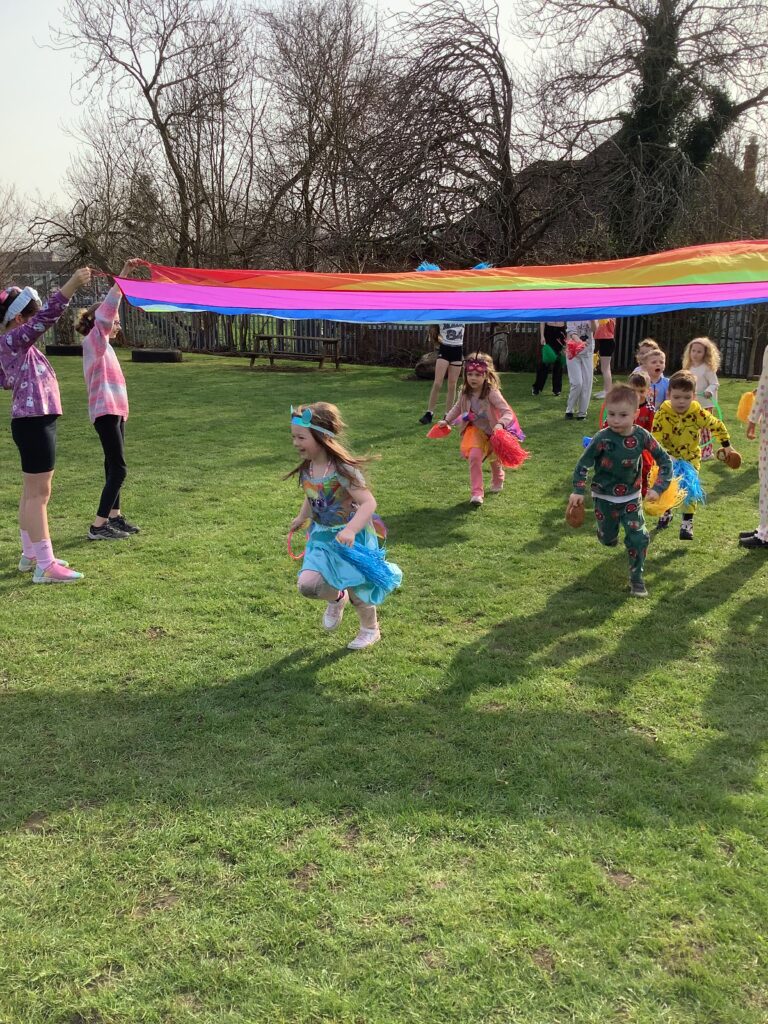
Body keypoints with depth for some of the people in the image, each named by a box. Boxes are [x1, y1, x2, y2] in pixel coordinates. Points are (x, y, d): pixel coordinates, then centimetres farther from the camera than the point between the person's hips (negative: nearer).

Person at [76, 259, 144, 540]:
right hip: (106, 411, -10)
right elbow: (107, 308, -22)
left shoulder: (103, 345, 15)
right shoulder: (94, 340, -10)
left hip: (114, 410, 10)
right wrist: (123, 275, -29)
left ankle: (114, 516, 23)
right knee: (118, 468, -12)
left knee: (114, 466, 14)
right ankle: (98, 526, -11)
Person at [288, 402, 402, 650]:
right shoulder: (306, 469, -5)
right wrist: (301, 518, 28)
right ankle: (336, 598, 25)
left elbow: (369, 502, -31)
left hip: (352, 538, -5)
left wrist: (350, 530, -43)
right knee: (307, 584, -11)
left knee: (357, 589, 8)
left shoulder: (342, 470, -27)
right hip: (323, 536, 5)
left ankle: (371, 630, 39)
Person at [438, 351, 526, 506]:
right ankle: (476, 493, -14)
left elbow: (508, 412, -35)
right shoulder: (465, 393, -14)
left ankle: (497, 482, 55)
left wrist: (500, 424, -52)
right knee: (474, 457, -22)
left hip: (493, 431, -2)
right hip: (476, 430, 2)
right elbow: (458, 407, 8)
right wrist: (447, 420, 2)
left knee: (495, 460, 21)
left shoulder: (492, 393, -31)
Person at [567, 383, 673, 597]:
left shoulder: (642, 436, -16)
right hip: (605, 498, -1)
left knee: (638, 537, -6)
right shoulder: (602, 439, -22)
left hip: (631, 497, 1)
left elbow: (665, 460, -5)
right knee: (608, 539, 14)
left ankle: (637, 578, 14)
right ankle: (609, 530, 52)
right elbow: (583, 464, -11)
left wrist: (658, 488, -15)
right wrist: (578, 491, -17)